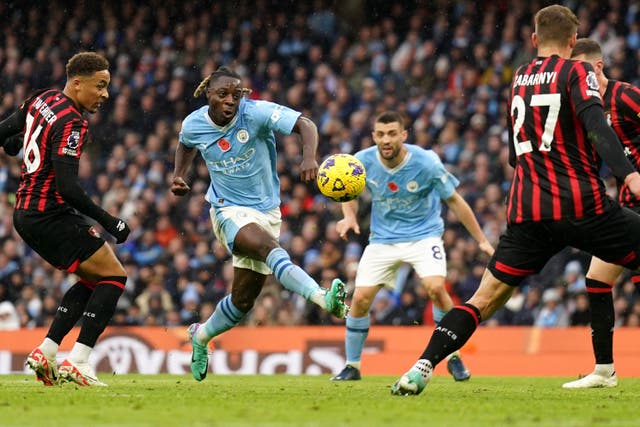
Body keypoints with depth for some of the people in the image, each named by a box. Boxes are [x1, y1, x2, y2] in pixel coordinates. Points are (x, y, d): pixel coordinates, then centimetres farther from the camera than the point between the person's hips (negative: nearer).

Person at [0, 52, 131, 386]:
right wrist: (107, 221, -18)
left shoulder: (43, 99, 7)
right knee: (114, 276, -5)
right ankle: (77, 362, -12)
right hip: (50, 215, -10)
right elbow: (67, 187, -24)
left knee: (93, 280, 17)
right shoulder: (71, 123, -19)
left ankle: (45, 353, 9)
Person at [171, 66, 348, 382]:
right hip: (229, 211, -2)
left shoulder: (256, 112, -16)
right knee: (270, 247, -35)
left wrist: (309, 157, -46)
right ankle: (323, 298, -55)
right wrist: (179, 175, 5)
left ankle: (201, 335, 36)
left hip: (267, 211, 2)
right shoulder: (193, 124, -5)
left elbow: (305, 124, -27)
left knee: (243, 300, 7)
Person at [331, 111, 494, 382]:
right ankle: (352, 366, 12)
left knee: (435, 288, -25)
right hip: (383, 238, 3)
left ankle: (454, 358, -6)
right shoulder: (363, 161, -13)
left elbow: (454, 201, -8)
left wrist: (482, 240, -6)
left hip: (424, 234, -3)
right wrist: (349, 216, -11)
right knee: (360, 298, -8)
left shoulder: (426, 163, -20)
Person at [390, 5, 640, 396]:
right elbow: (594, 120, -18)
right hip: (582, 205, -5)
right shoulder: (576, 71, 1)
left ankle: (423, 367, -8)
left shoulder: (519, 79, 19)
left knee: (485, 299, 8)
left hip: (526, 213, 5)